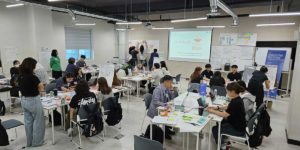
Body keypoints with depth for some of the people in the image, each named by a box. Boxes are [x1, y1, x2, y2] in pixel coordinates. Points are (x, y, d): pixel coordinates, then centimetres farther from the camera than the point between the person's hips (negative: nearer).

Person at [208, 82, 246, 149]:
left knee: (215, 129, 1)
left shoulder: (236, 102, -30)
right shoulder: (237, 99, -1)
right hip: (237, 124, 9)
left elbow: (224, 115, -25)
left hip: (238, 130, -9)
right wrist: (217, 107, 5)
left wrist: (212, 111, -14)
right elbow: (228, 107, 16)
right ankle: (225, 141, 28)